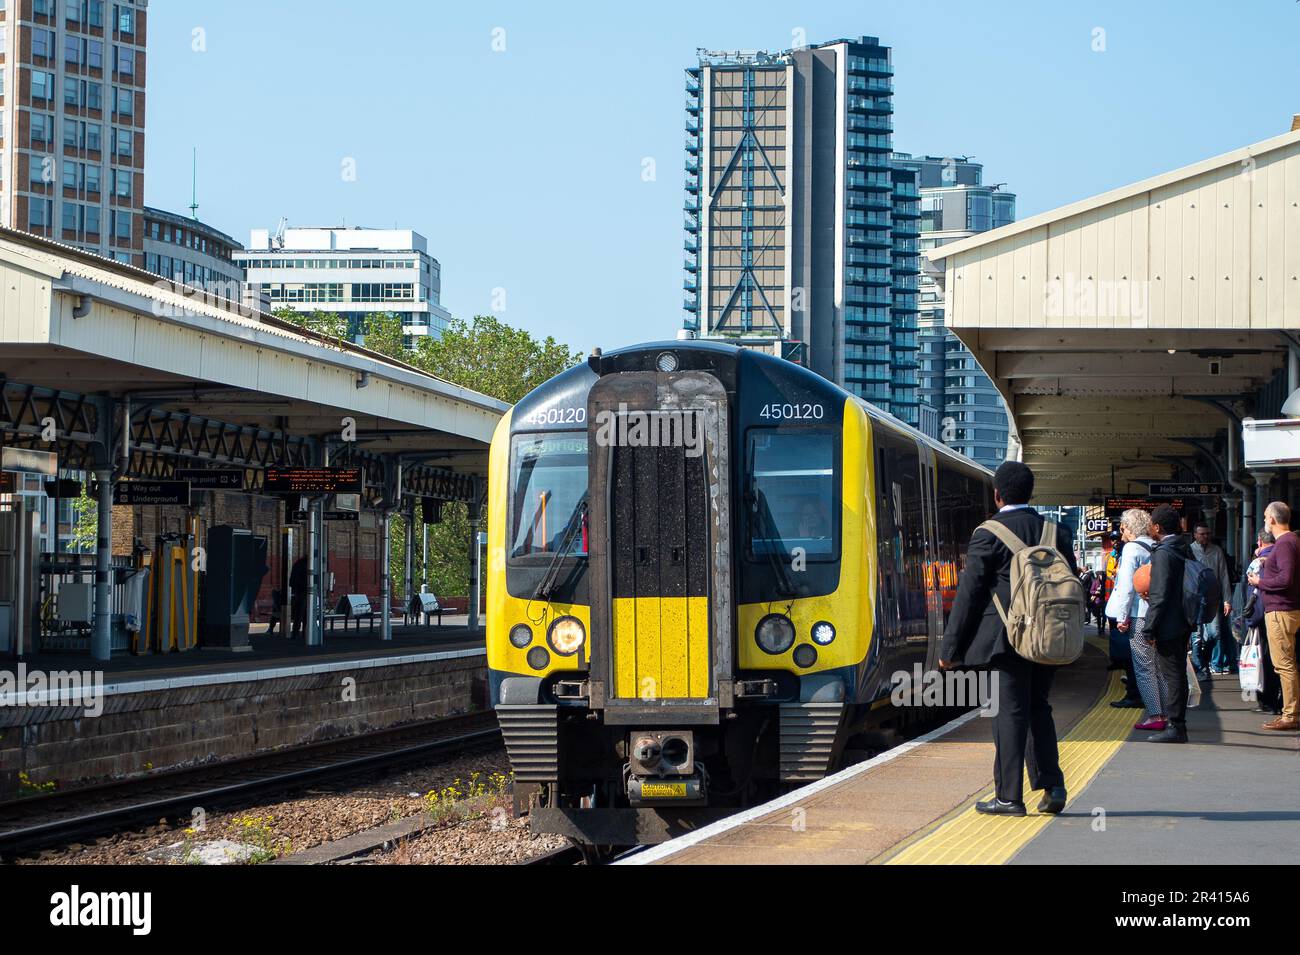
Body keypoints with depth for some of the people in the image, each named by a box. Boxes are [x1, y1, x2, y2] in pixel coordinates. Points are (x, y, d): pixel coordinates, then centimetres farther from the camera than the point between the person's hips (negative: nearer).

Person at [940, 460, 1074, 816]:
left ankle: (1009, 796, 0)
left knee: (1010, 712, -2)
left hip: (1008, 637, -5)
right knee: (1037, 708, 16)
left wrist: (950, 647, -3)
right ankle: (1051, 785, 11)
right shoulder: (1058, 533, 8)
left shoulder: (988, 535, -8)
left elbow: (969, 593, -7)